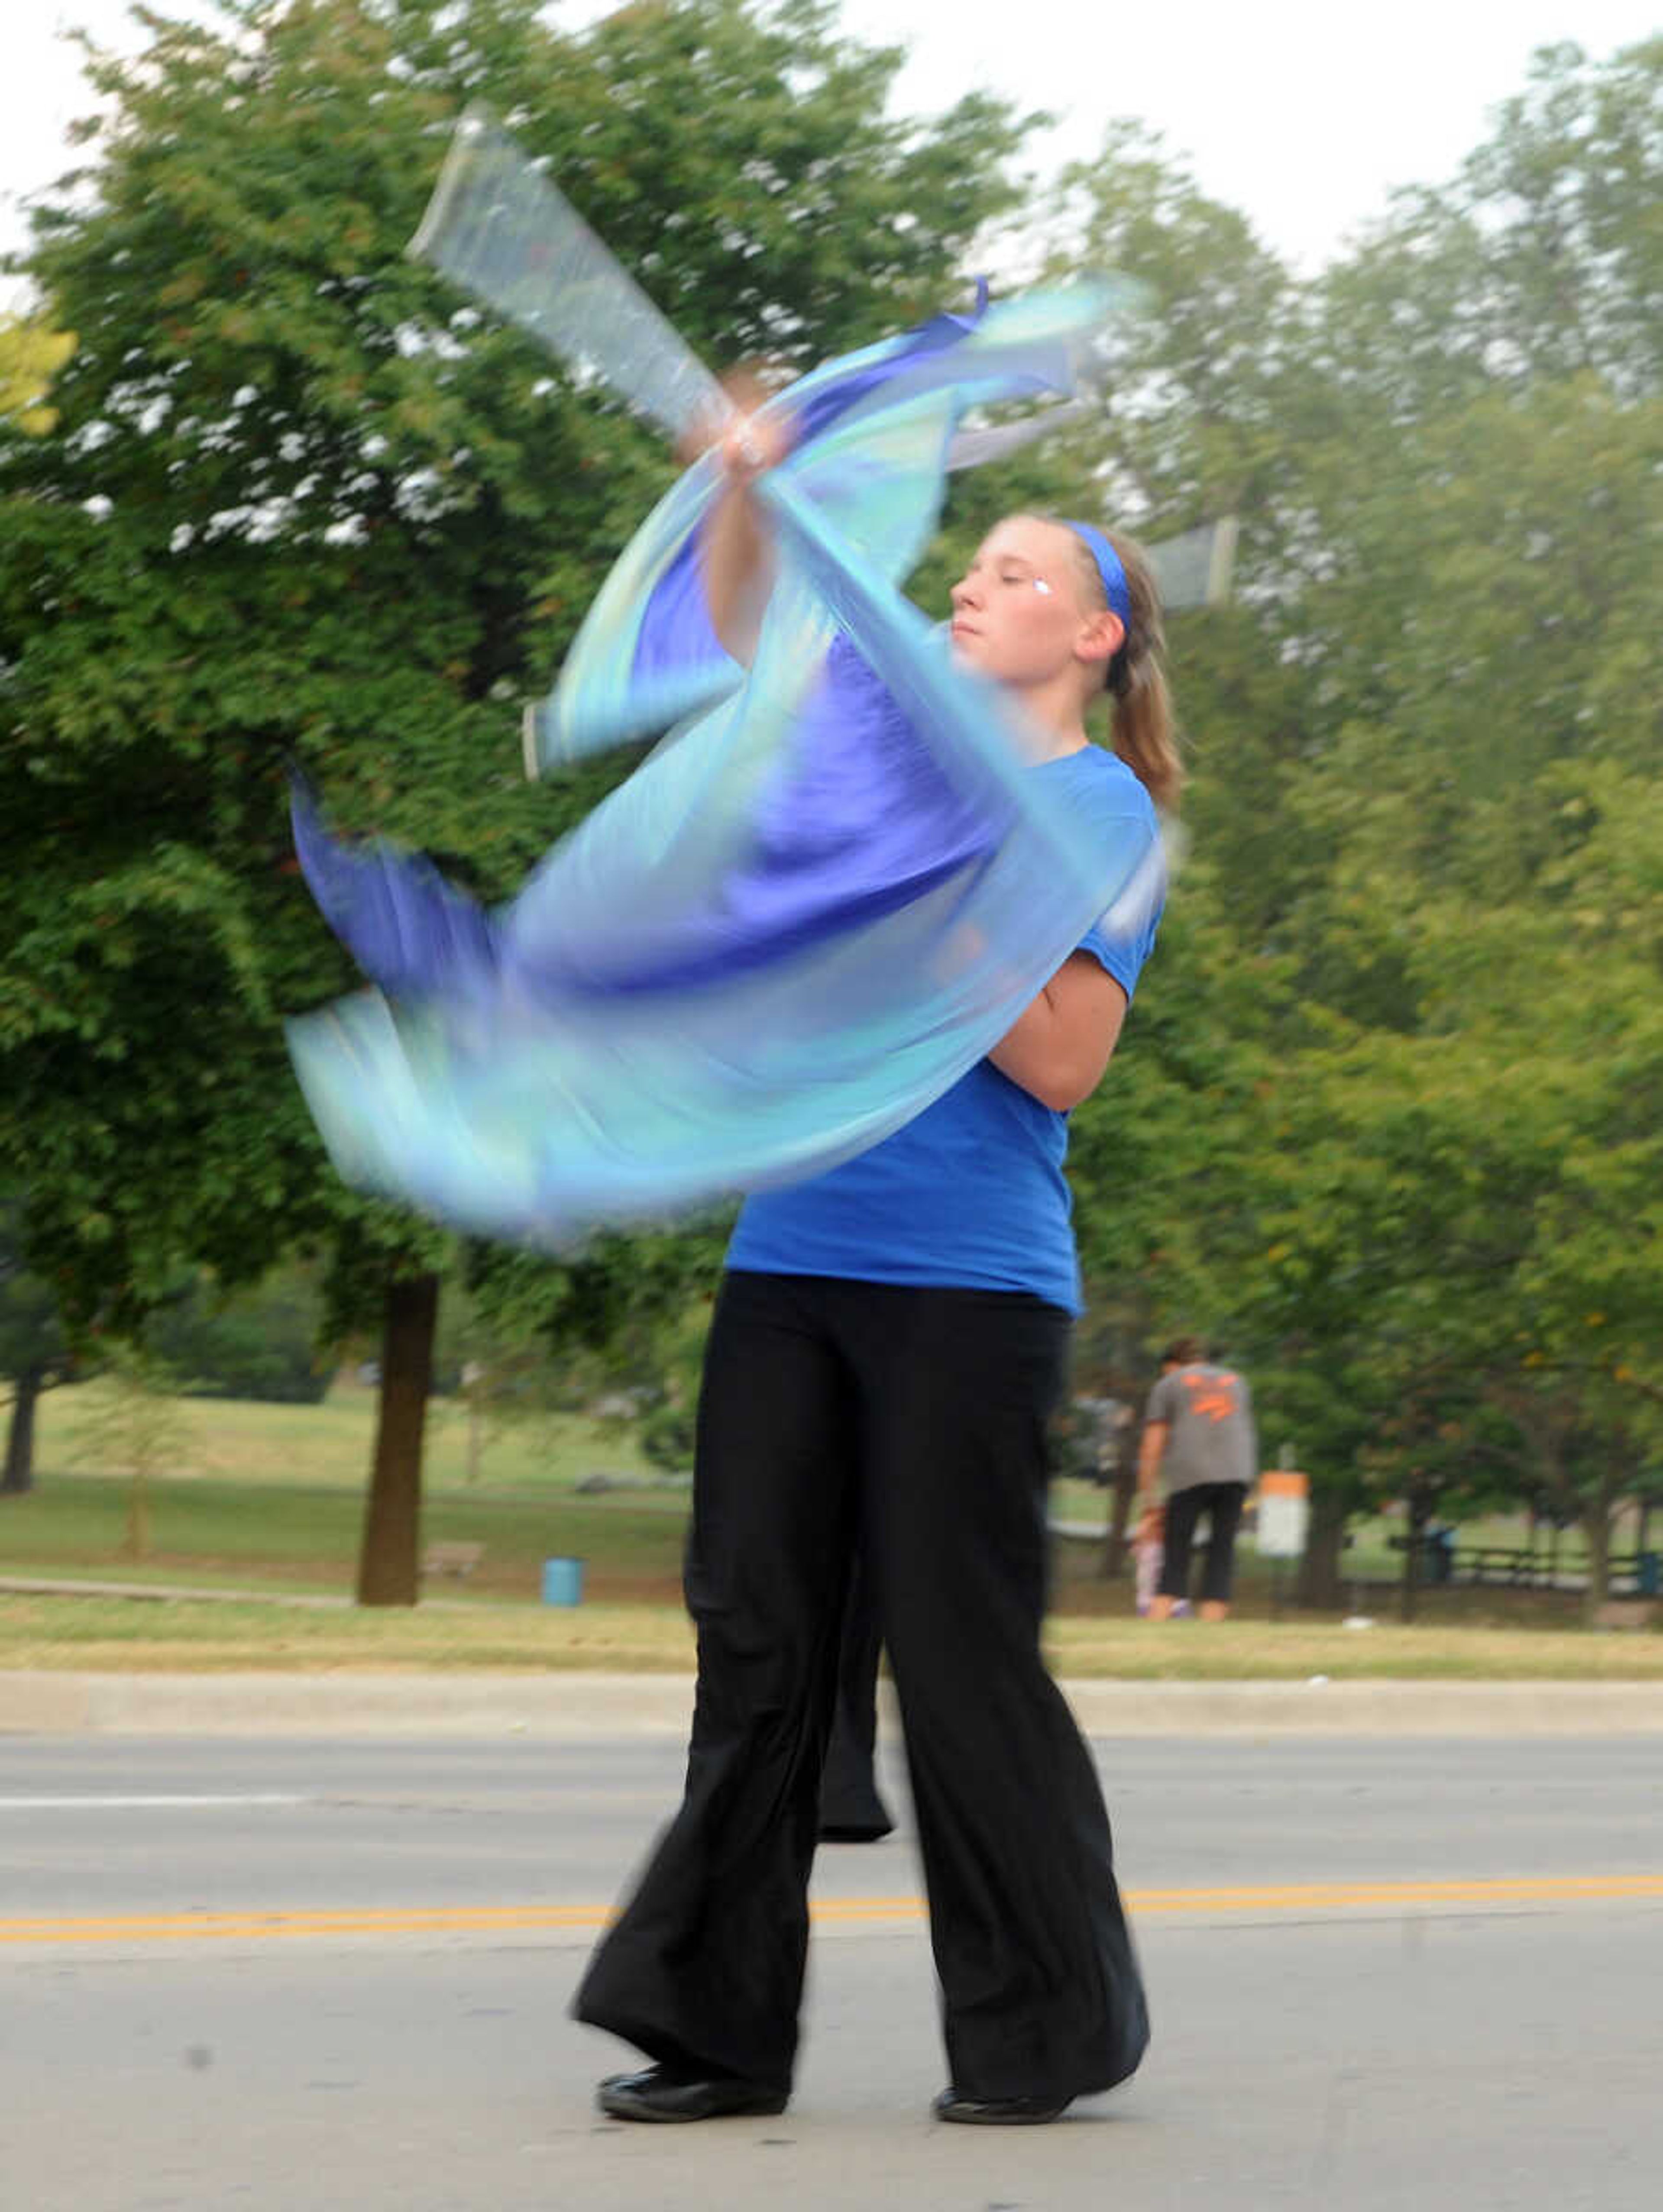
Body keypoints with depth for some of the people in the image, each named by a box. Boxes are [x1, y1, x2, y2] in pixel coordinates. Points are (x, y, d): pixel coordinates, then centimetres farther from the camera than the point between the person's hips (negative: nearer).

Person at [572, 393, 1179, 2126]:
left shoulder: (1097, 808, -3)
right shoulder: (899, 742, 15)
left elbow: (1064, 1063, -11)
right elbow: (741, 626, 24)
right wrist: (746, 484, 6)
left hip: (967, 1282, -6)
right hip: (794, 1255, 6)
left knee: (960, 1654, -3)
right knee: (757, 1638, 5)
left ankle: (1043, 2035, 9)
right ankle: (720, 2027, 9)